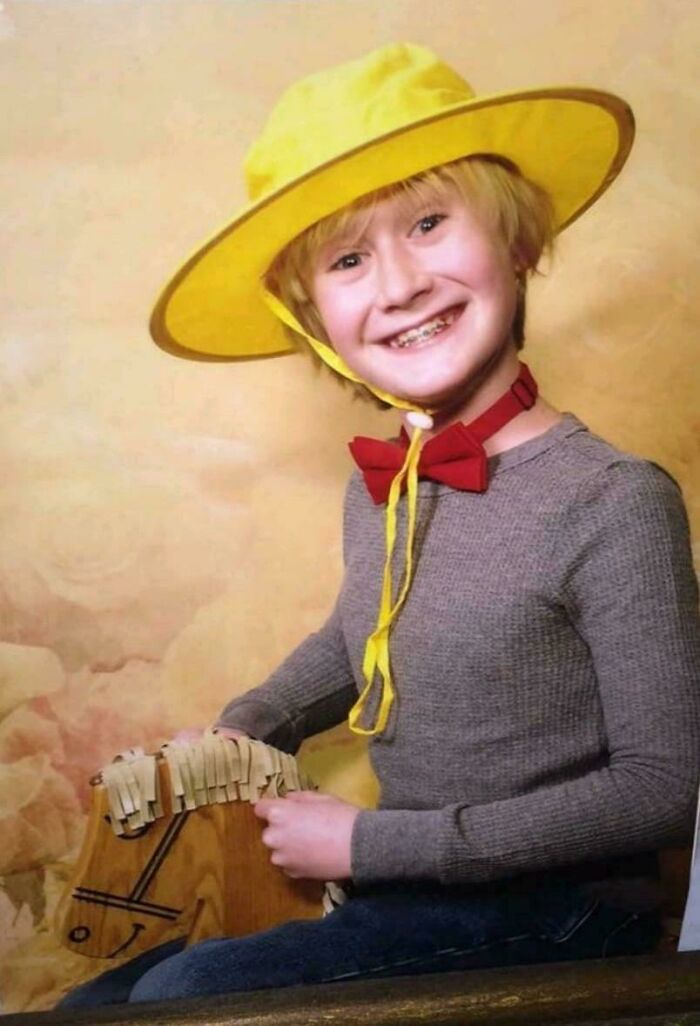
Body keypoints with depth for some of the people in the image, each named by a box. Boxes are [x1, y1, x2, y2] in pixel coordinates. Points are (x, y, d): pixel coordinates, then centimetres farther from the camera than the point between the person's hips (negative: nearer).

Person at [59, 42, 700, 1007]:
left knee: (186, 993, -21)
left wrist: (374, 842, -17)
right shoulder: (378, 493, -1)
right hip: (399, 897, 6)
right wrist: (241, 728, 6)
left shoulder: (617, 504, -20)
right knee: (98, 1000, 4)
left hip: (553, 906, -5)